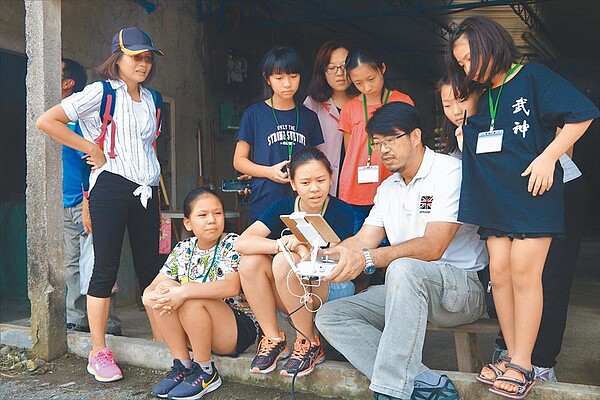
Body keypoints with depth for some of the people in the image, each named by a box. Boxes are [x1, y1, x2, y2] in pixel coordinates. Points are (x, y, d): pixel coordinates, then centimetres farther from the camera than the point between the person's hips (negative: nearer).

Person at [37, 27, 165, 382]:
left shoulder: (149, 98, 16)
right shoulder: (100, 92, -4)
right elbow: (47, 121, -9)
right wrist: (92, 149, -9)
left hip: (146, 189, 6)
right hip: (111, 187, -6)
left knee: (151, 266, 9)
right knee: (106, 269, -3)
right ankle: (99, 353, 5)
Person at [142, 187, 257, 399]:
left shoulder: (232, 244, -12)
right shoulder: (183, 249, 4)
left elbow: (231, 287, -30)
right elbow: (150, 289, 0)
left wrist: (183, 292, -36)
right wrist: (153, 296, -25)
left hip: (239, 328, -5)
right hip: (195, 331, 6)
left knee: (191, 300, -30)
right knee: (163, 289, -15)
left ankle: (205, 372, -12)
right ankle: (182, 366, -8)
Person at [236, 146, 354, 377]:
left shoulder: (340, 212, -12)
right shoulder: (283, 208, -3)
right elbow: (242, 243, -16)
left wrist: (302, 245, -31)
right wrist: (283, 245, -32)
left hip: (333, 292, -4)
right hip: (295, 302, 4)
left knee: (285, 262, -30)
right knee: (251, 260, -20)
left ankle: (309, 344, -15)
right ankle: (273, 339, -9)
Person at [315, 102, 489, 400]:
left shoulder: (450, 171, -10)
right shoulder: (387, 188, 17)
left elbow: (432, 247, -21)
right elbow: (362, 240, 9)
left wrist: (368, 258, -31)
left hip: (463, 285, -8)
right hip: (407, 288, 8)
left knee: (404, 269, -39)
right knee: (329, 316, -9)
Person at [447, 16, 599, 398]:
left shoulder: (533, 77, -4)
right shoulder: (481, 99, 16)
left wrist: (548, 157, -17)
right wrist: (466, 137, 7)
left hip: (533, 193, -6)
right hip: (495, 198, 6)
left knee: (524, 271, -9)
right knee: (500, 271, 1)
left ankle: (522, 365, -2)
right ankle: (513, 357, 10)